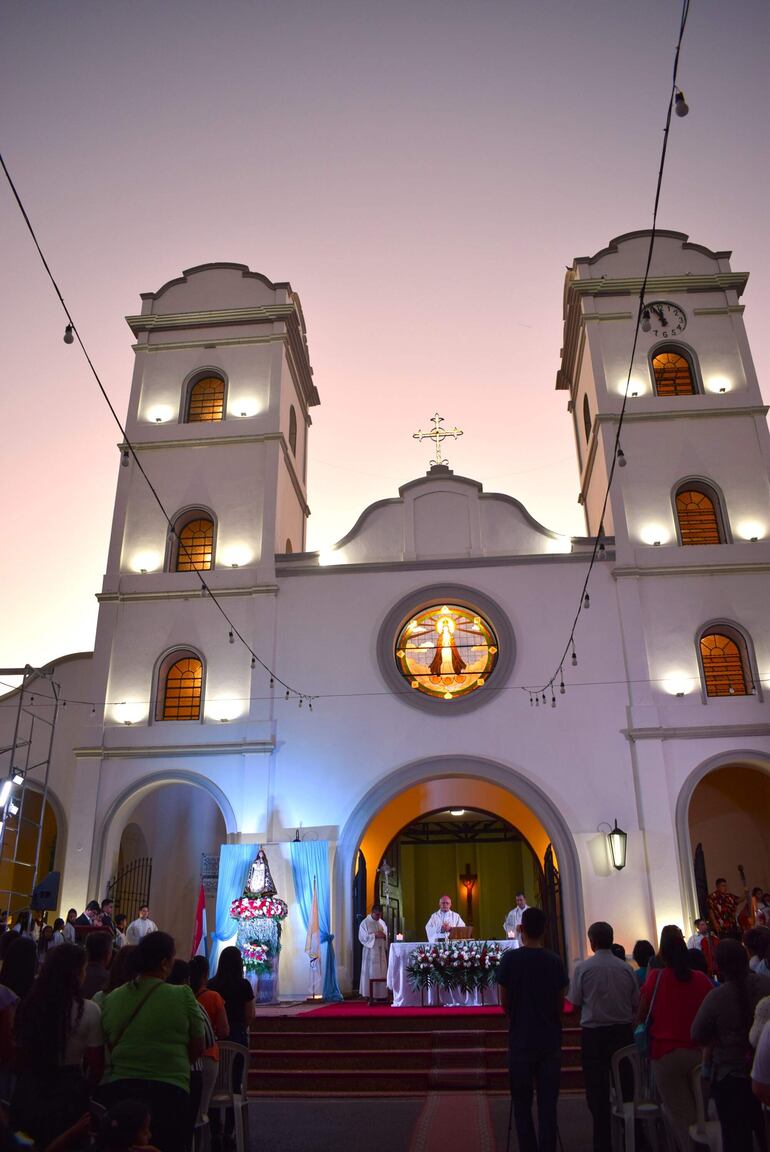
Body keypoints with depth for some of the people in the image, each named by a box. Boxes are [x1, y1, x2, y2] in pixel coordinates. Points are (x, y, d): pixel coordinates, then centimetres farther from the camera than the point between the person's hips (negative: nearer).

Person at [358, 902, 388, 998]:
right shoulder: (365, 923, -3)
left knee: (382, 973, 2)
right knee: (371, 974, -5)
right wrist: (375, 935, -17)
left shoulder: (382, 922, 13)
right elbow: (362, 937, -10)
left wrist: (384, 936, -7)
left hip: (381, 951, 5)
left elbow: (387, 936, 16)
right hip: (370, 951, -5)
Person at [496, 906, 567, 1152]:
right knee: (548, 1101, 8)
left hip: (521, 1039, -2)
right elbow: (560, 1004, 4)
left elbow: (505, 1003, -3)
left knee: (522, 1103, 10)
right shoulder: (554, 961, -3)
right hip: (550, 1039, 2)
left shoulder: (510, 958, -9)